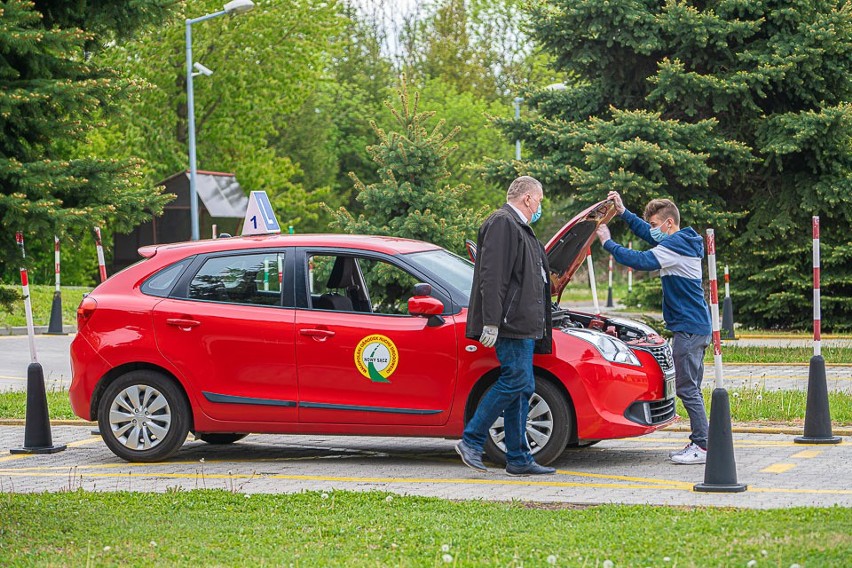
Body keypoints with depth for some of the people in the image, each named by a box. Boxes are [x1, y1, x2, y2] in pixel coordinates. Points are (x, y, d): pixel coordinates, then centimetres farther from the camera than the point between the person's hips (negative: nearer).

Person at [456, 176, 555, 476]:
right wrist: (491, 322, -24)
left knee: (521, 387, 8)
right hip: (511, 324, -11)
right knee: (516, 381, -14)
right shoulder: (502, 223, -10)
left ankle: (518, 459, 9)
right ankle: (471, 441, -9)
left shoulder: (518, 227, 24)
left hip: (522, 325, 11)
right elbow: (492, 277, -19)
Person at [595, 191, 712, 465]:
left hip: (688, 328, -10)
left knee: (687, 388, -8)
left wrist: (608, 243, -10)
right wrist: (623, 212, 26)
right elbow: (647, 233, 31)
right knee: (691, 388, 13)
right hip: (698, 327, 10)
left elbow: (640, 260, -21)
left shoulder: (675, 245, -15)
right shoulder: (682, 241, 16)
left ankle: (703, 445, -9)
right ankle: (699, 443, 15)